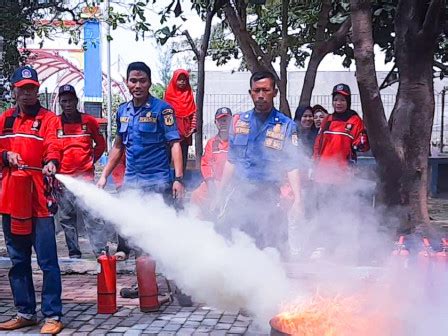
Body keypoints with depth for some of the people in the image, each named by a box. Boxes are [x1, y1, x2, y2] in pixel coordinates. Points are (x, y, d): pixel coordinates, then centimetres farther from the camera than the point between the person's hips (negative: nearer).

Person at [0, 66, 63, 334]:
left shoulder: (48, 118, 2)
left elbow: (53, 145, -14)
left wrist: (51, 162, -35)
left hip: (38, 197, -5)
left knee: (47, 260, -6)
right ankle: (26, 313, 25)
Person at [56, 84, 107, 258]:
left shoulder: (89, 121, 4)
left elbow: (101, 144, 15)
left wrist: (92, 160, 9)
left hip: (85, 176, -2)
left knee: (92, 216, -8)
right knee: (66, 218, 7)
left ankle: (101, 251, -7)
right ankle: (74, 253, 16)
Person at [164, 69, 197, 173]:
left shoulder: (189, 95, 8)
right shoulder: (169, 95, 0)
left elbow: (193, 113, 6)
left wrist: (192, 127, -4)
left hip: (185, 132, 3)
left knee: (183, 156, 6)